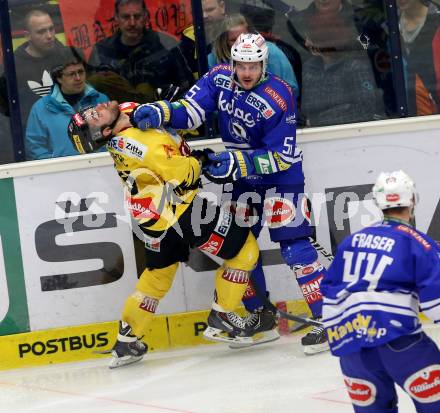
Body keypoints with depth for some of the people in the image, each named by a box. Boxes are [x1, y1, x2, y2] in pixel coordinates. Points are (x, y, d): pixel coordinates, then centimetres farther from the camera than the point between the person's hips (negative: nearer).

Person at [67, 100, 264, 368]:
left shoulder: (129, 111, 0)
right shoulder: (143, 141, -28)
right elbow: (183, 173, -27)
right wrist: (201, 162, -7)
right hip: (176, 213, -9)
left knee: (158, 274, 23)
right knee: (244, 249, 2)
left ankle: (127, 343, 27)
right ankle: (221, 321, 10)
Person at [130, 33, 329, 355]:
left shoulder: (278, 97, -26)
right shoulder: (219, 78, -9)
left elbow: (280, 156, -26)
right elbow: (190, 111, -10)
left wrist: (236, 163, -34)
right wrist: (161, 112, -30)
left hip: (280, 174, -6)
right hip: (242, 175, 7)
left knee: (293, 244, -14)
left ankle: (325, 317, -11)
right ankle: (259, 314, 24)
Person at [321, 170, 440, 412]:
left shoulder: (352, 241, 20)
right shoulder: (417, 242, 3)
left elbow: (330, 292, 20)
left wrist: (334, 332, 27)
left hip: (348, 337, 6)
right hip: (394, 330, -6)